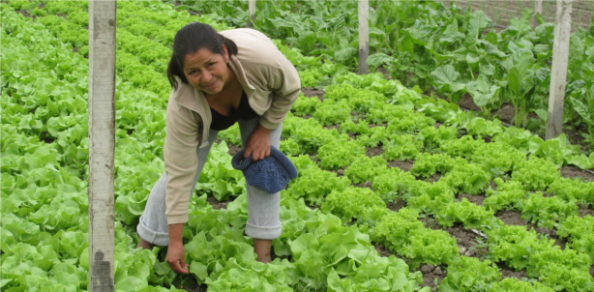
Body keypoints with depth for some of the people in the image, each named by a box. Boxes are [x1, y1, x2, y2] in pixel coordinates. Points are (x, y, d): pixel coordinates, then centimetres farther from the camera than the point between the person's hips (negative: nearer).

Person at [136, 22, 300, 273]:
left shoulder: (260, 57, -45)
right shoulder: (182, 105, -41)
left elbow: (290, 89, -21)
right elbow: (180, 173, -34)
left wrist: (265, 129, -19)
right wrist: (175, 242, -32)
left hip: (260, 102, 1)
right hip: (207, 114, -1)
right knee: (175, 174, -6)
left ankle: (263, 257, 1)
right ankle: (143, 248, 12)